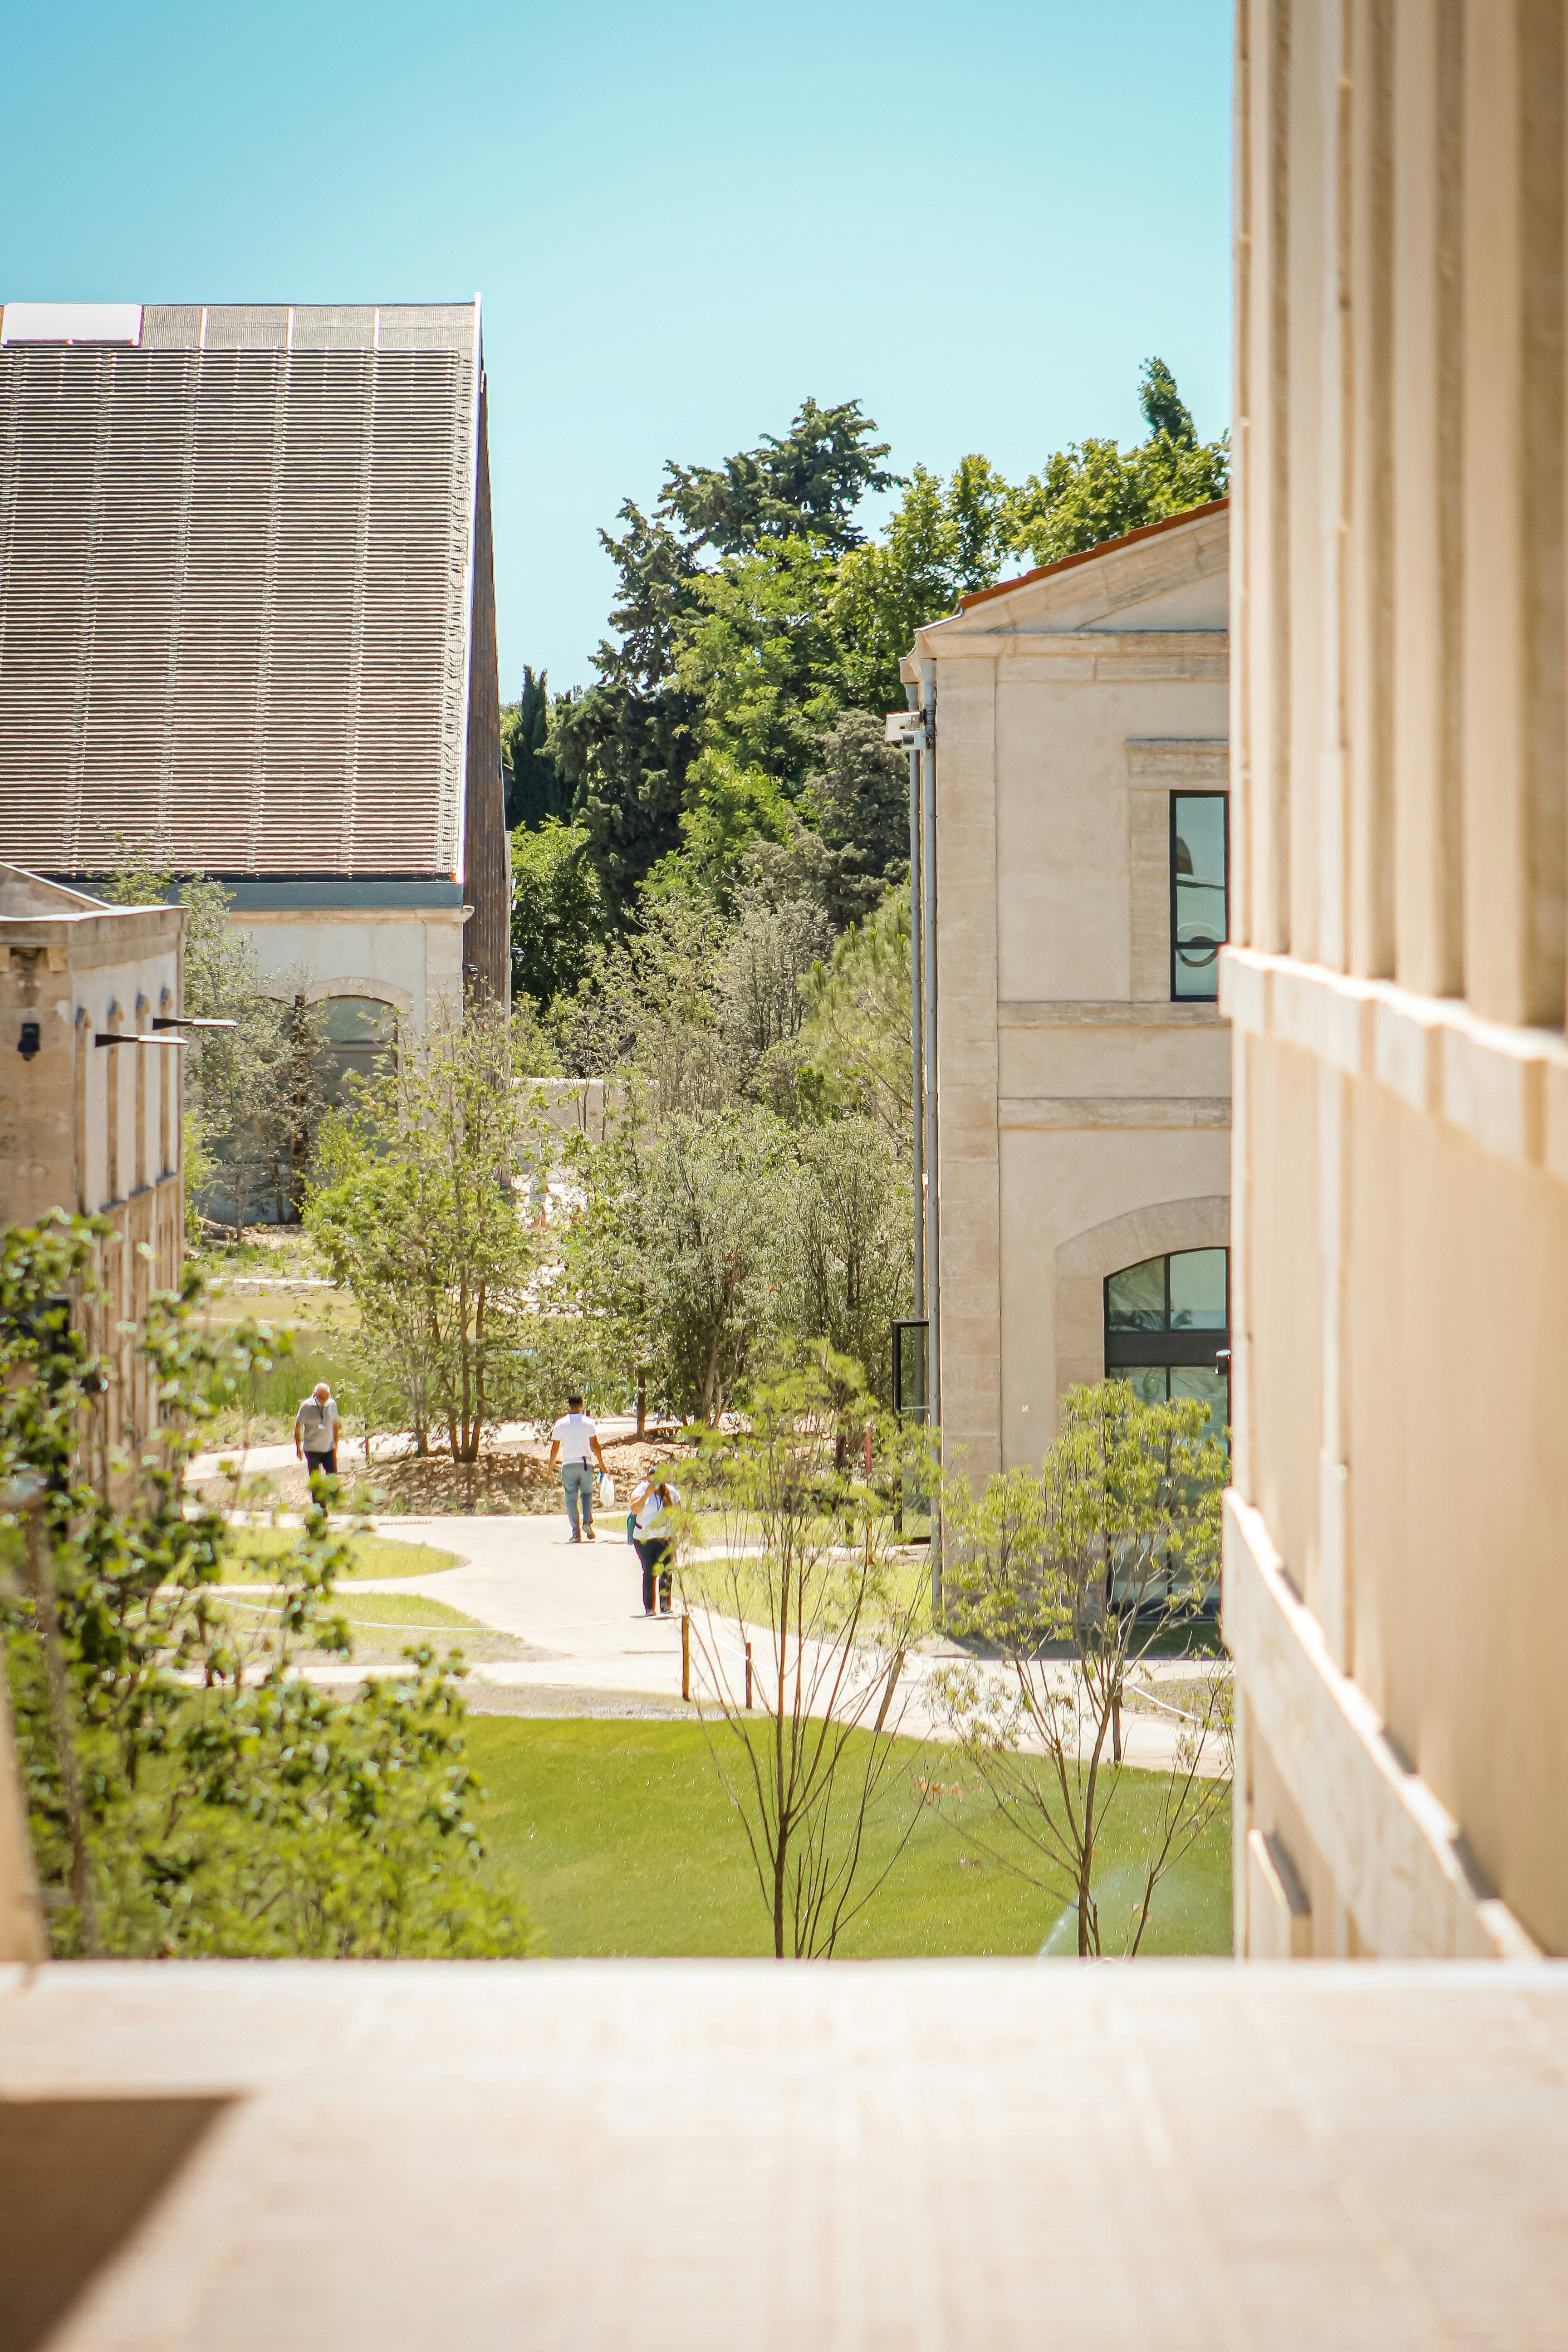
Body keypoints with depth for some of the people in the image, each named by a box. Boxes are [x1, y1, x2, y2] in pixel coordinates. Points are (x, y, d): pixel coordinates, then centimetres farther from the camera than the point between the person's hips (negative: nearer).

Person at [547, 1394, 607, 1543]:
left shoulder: (561, 1423, 0)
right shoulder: (588, 1422, -1)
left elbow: (555, 1448, 2)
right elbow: (595, 1446, -2)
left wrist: (551, 1466, 13)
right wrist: (601, 1464, 8)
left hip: (568, 1465, 0)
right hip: (586, 1463, 0)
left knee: (571, 1499, 4)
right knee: (587, 1493, 16)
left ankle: (576, 1533, -3)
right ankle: (587, 1521, -9)